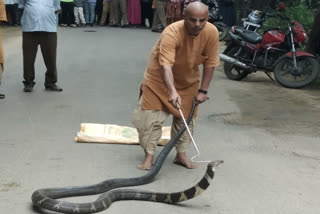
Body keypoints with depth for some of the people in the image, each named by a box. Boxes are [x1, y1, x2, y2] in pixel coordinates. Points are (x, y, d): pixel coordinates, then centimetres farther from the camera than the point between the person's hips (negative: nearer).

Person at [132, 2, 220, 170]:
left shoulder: (212, 33, -23)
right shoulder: (171, 33, -36)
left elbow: (210, 63, -12)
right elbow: (166, 65, -45)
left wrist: (203, 91, -12)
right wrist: (172, 91, -58)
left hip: (188, 80, 4)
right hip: (160, 78, -4)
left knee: (186, 118, 9)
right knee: (150, 116, -7)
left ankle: (181, 154, 24)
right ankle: (149, 156, 4)